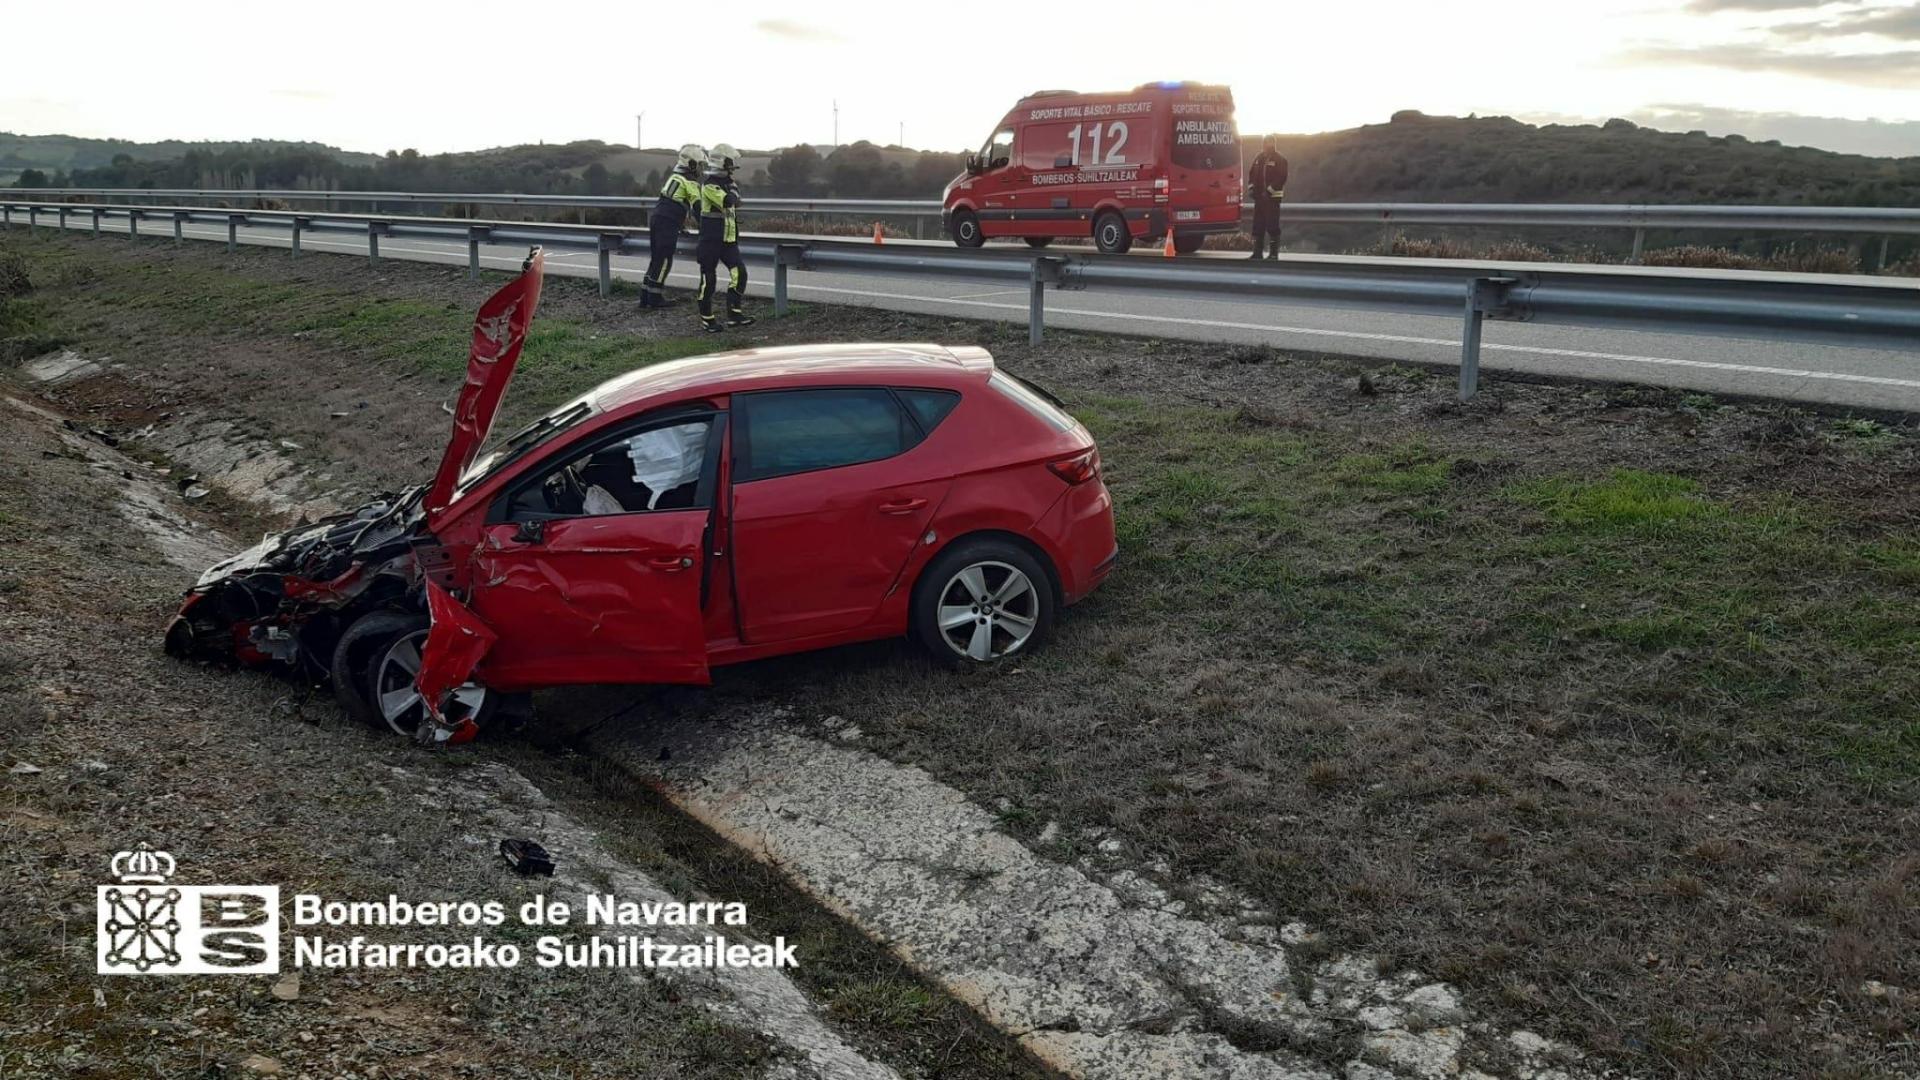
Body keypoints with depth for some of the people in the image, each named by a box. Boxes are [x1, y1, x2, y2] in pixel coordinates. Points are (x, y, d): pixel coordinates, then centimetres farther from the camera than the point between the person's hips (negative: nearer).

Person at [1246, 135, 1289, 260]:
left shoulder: (1280, 160, -5)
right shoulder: (1259, 158, 13)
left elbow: (1281, 177, -12)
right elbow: (1251, 173, 17)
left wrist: (1269, 190, -18)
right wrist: (1251, 187, 2)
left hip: (1272, 197, -6)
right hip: (1259, 197, 6)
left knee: (1272, 225, -6)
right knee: (1258, 225, 7)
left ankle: (1274, 253, -1)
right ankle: (1257, 252, 12)